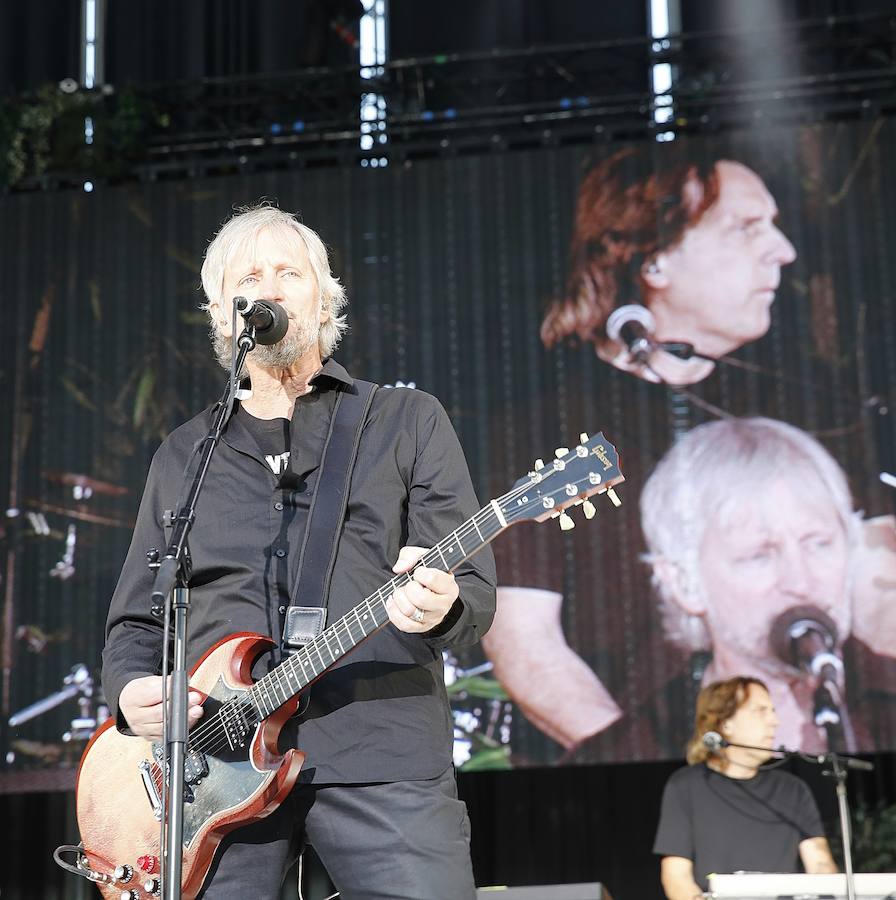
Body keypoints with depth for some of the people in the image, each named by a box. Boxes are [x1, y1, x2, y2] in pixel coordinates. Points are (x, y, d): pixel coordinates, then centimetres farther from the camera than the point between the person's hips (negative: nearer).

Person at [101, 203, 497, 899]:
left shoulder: (408, 420, 10)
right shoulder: (182, 457, 19)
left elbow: (475, 590, 4)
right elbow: (135, 621, 21)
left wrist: (439, 607, -20)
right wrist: (132, 690, -1)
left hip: (382, 760, -2)